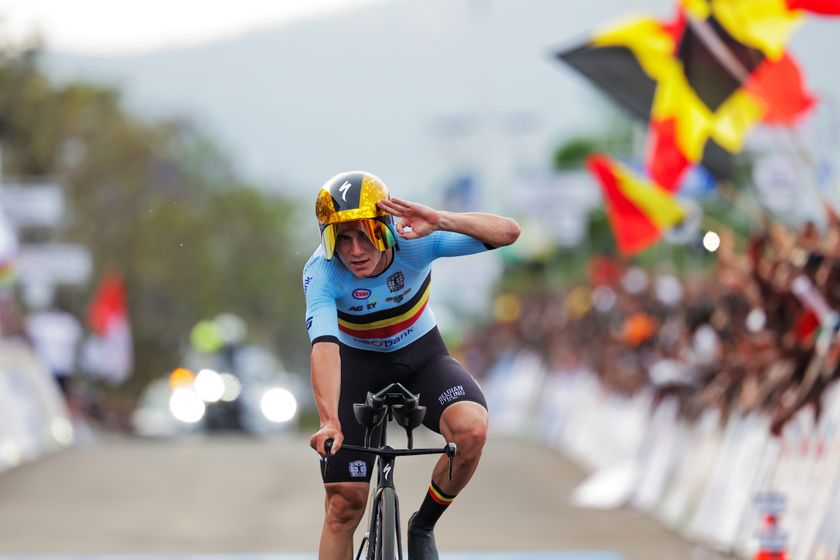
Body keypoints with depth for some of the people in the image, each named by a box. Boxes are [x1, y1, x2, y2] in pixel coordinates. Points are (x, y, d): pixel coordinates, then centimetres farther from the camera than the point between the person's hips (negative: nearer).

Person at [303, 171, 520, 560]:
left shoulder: (414, 240, -26)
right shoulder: (321, 273, -28)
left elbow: (508, 232, -32)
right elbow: (324, 346, -42)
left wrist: (441, 221, -49)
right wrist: (329, 422, -57)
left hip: (421, 356, 1)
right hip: (358, 364, -1)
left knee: (471, 429, -31)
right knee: (344, 505, -7)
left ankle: (423, 526, -6)